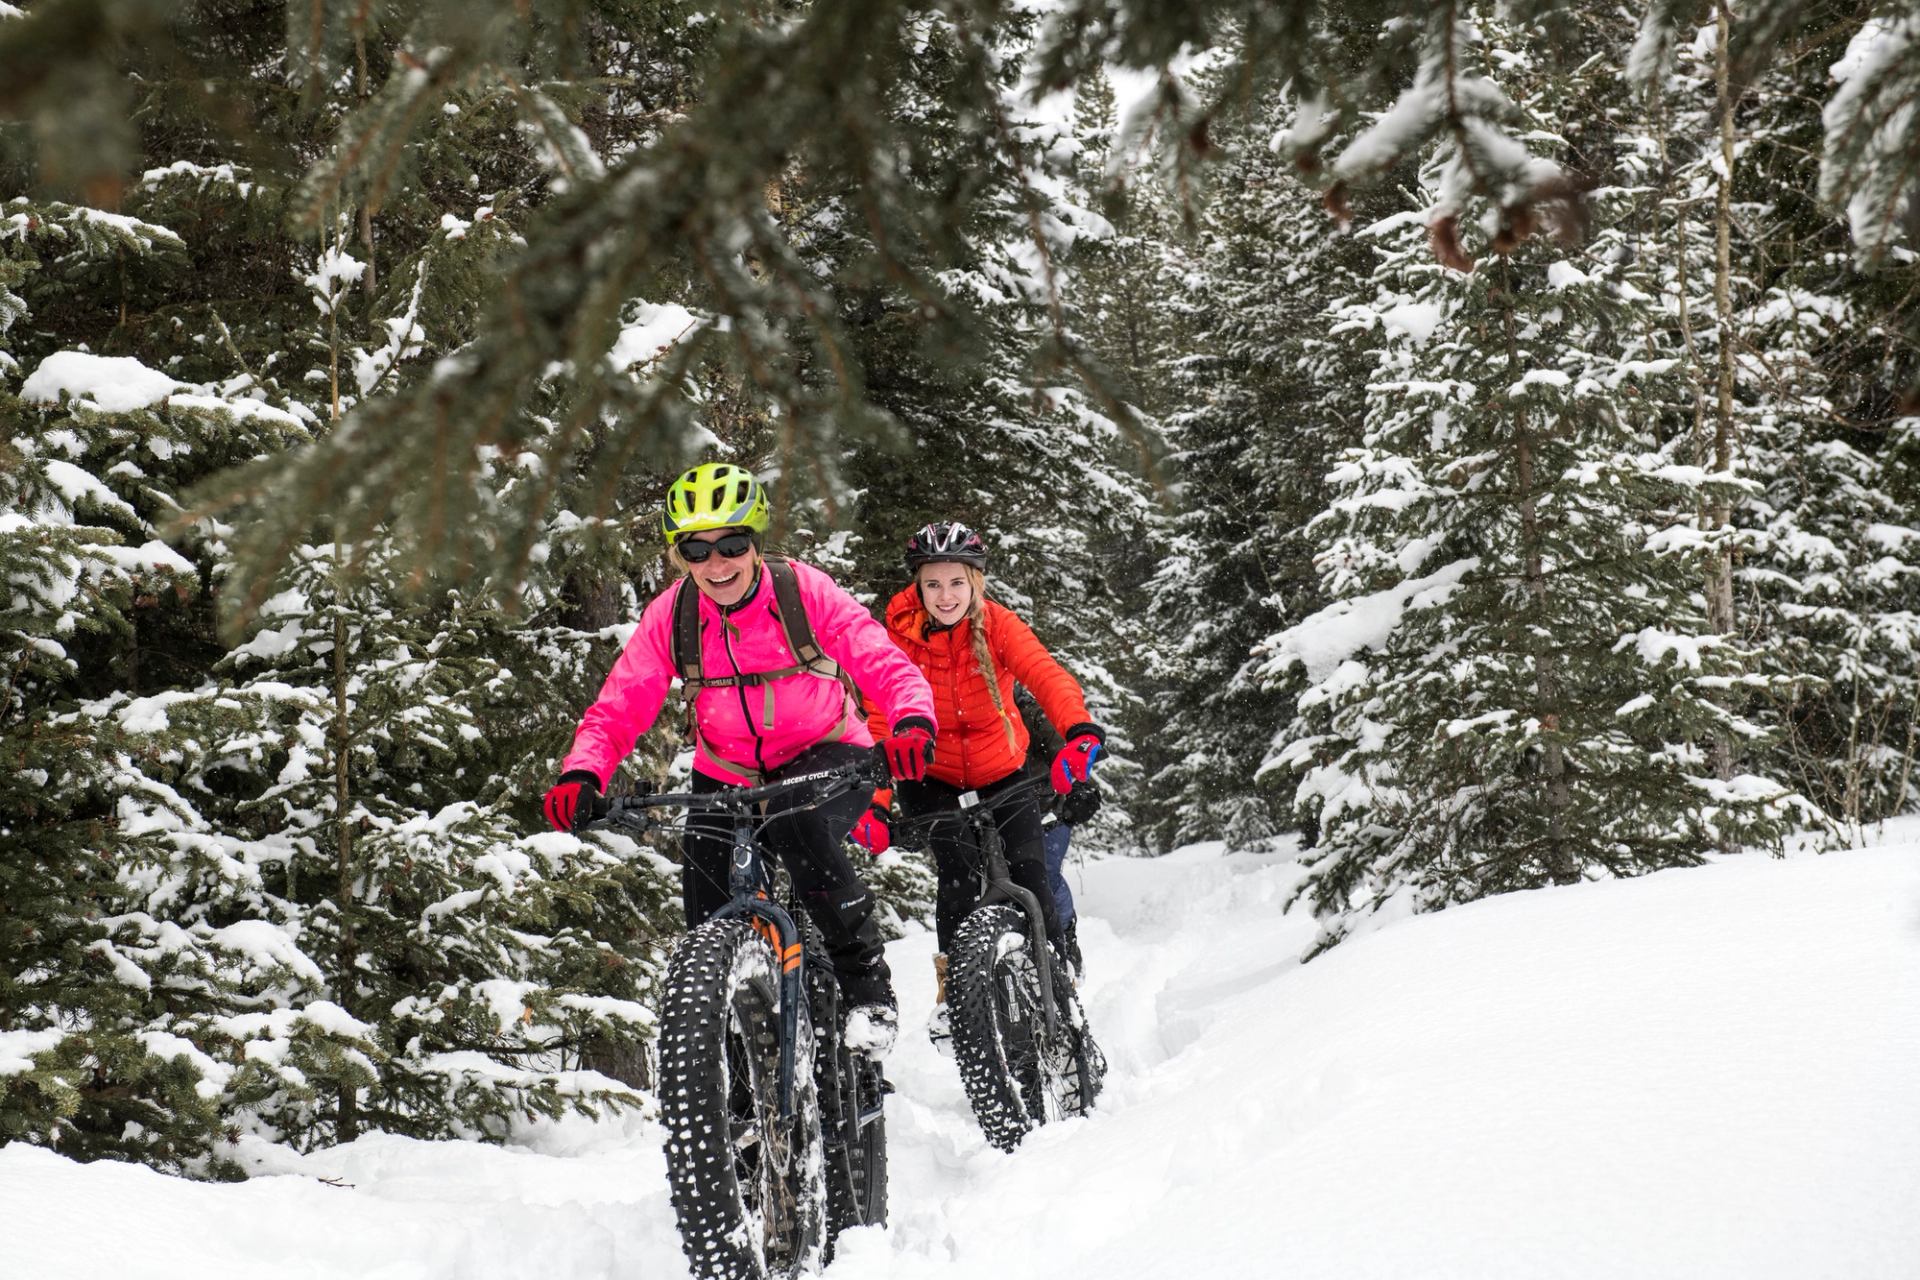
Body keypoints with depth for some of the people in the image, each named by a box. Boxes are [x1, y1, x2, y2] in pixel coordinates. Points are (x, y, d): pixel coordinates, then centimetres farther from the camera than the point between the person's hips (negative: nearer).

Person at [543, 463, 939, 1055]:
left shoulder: (804, 591, -18)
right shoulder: (670, 615, -12)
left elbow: (889, 668, -23)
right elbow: (618, 708, -12)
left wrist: (912, 724, -45)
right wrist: (581, 773, -32)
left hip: (825, 757, -3)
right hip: (728, 773, 3)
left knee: (798, 827, -36)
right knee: (711, 922, -9)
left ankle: (868, 985, -17)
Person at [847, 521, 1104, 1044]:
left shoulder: (998, 624, -17)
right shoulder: (900, 636, -18)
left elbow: (1048, 677, -33)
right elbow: (881, 720, -23)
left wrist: (1081, 732, -53)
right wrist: (873, 802, -35)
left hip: (1002, 771, 1)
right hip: (930, 778, -1)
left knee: (1028, 869, -14)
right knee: (959, 868, -22)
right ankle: (951, 987, -7)